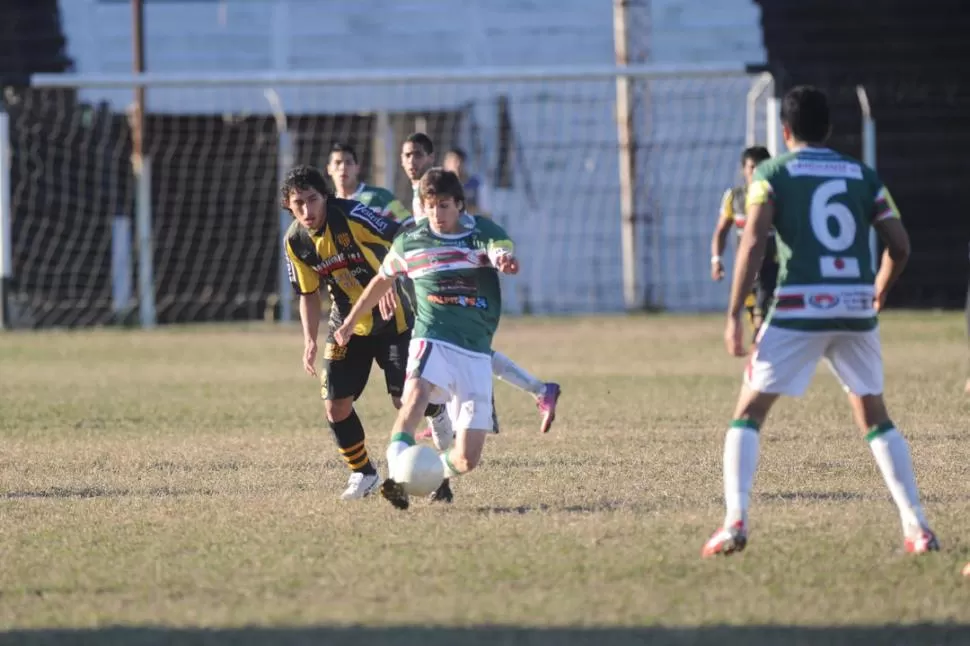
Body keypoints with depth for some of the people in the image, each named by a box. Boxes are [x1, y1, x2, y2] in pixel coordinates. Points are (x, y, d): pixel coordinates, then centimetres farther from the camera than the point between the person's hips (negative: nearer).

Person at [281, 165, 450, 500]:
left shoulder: (351, 216, -23)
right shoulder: (295, 242, -7)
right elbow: (308, 294, 5)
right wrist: (310, 340, -6)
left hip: (391, 318, -4)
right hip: (347, 324, 4)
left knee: (406, 400, -9)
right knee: (336, 407, -5)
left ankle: (438, 410, 27)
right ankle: (363, 474, 15)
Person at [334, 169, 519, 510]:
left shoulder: (484, 232, 0)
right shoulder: (410, 241, 6)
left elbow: (503, 252, -23)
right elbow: (383, 280, 24)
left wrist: (505, 261, -48)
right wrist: (351, 320, 33)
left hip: (476, 352, 0)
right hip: (432, 340, 0)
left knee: (467, 458, -4)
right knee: (418, 390, -37)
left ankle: (439, 470, 34)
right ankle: (397, 478, -51)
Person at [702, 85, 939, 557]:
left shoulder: (772, 174, 3)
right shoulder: (862, 176, 13)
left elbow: (753, 241, -9)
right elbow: (899, 246, 9)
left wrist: (734, 315, -7)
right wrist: (879, 292, 28)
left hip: (800, 307, -3)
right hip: (856, 308, 3)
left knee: (748, 413, 6)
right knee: (875, 417, 17)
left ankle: (735, 522, -11)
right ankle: (917, 527, 10)